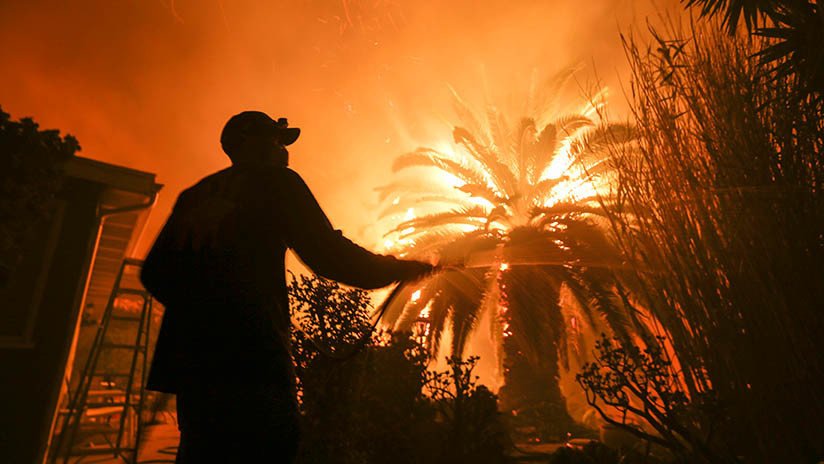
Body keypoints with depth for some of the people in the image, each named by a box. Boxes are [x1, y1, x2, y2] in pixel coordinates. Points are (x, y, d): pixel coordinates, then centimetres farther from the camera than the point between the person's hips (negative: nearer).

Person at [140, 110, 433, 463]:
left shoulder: (194, 195, 21)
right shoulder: (274, 181, 1)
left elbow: (154, 273, 19)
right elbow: (327, 255, -9)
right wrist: (398, 268, 3)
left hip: (188, 354, 8)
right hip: (251, 353, -8)